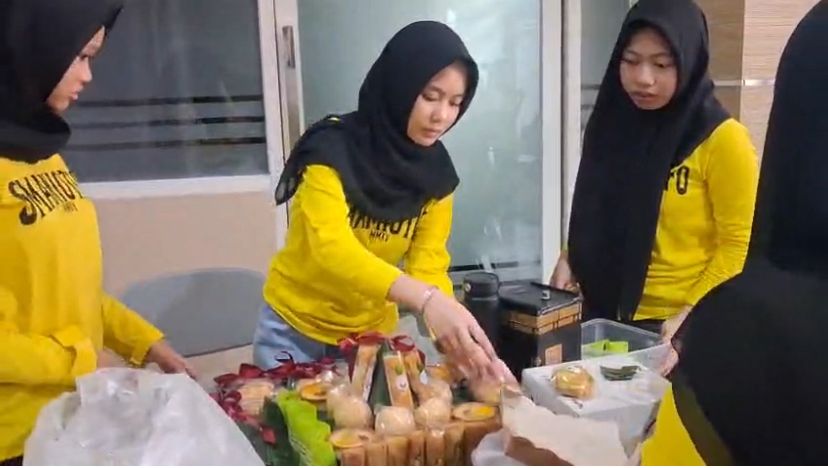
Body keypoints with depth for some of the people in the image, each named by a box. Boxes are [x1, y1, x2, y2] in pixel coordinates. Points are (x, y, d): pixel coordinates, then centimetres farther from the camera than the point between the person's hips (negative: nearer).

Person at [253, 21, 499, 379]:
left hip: (373, 333, 4)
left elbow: (428, 265, -13)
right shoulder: (333, 148, -23)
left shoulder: (436, 171, -9)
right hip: (296, 328, -3)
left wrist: (456, 337, -32)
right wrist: (426, 300, -50)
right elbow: (331, 247, -36)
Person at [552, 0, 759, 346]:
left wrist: (688, 315, -19)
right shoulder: (613, 124, 3)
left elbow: (738, 245, -12)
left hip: (677, 326, -5)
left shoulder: (722, 139, -13)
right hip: (605, 314, 5)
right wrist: (570, 259, -2)